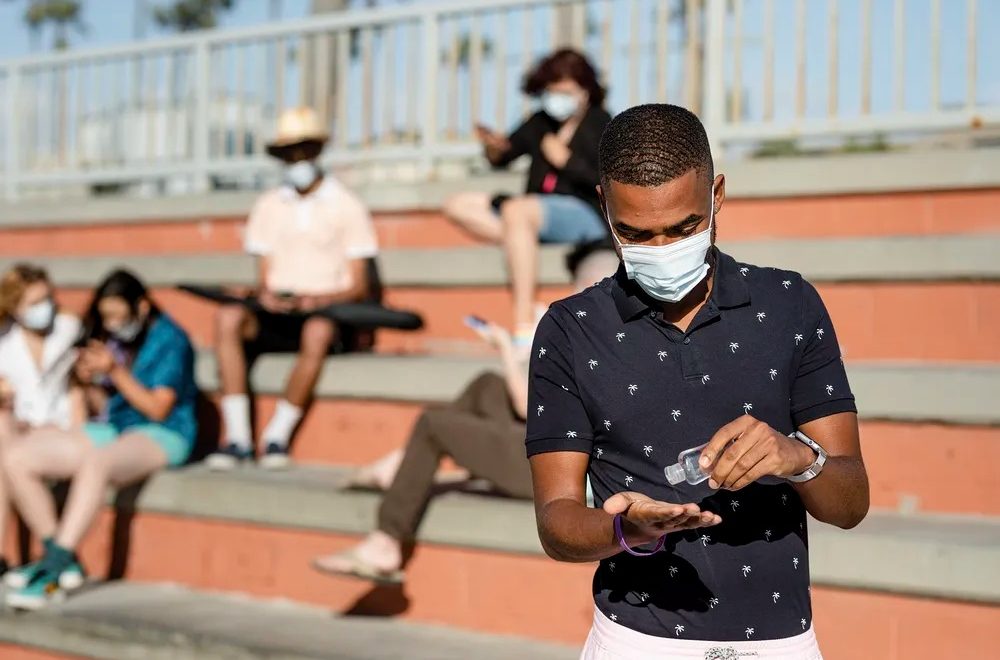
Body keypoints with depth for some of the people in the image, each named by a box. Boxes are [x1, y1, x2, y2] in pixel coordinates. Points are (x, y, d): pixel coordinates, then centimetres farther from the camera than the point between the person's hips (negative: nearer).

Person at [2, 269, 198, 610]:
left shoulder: (168, 340, -7)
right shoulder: (111, 338, 11)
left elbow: (158, 409, -12)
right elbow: (105, 406, 16)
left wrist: (115, 371, -18)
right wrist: (89, 380, -5)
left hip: (161, 436, -8)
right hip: (111, 429, 8)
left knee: (95, 461, -42)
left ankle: (52, 568, -42)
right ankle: (60, 559, -9)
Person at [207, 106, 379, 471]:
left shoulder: (347, 206, 4)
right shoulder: (269, 206, 15)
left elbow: (359, 287, 1)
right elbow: (265, 275, 12)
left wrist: (321, 299, -17)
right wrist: (266, 294, -11)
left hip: (326, 314, -3)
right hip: (277, 316, 3)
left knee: (318, 332, -38)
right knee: (228, 318, -28)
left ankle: (277, 435, -24)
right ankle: (237, 437, -29)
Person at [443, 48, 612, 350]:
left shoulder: (600, 125, 1)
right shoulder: (541, 123, 15)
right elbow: (502, 159, 17)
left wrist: (566, 160, -13)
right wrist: (495, 148, -6)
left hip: (586, 214, -8)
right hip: (538, 211, 8)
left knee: (515, 209, -36)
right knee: (458, 206, -3)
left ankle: (525, 329, -43)